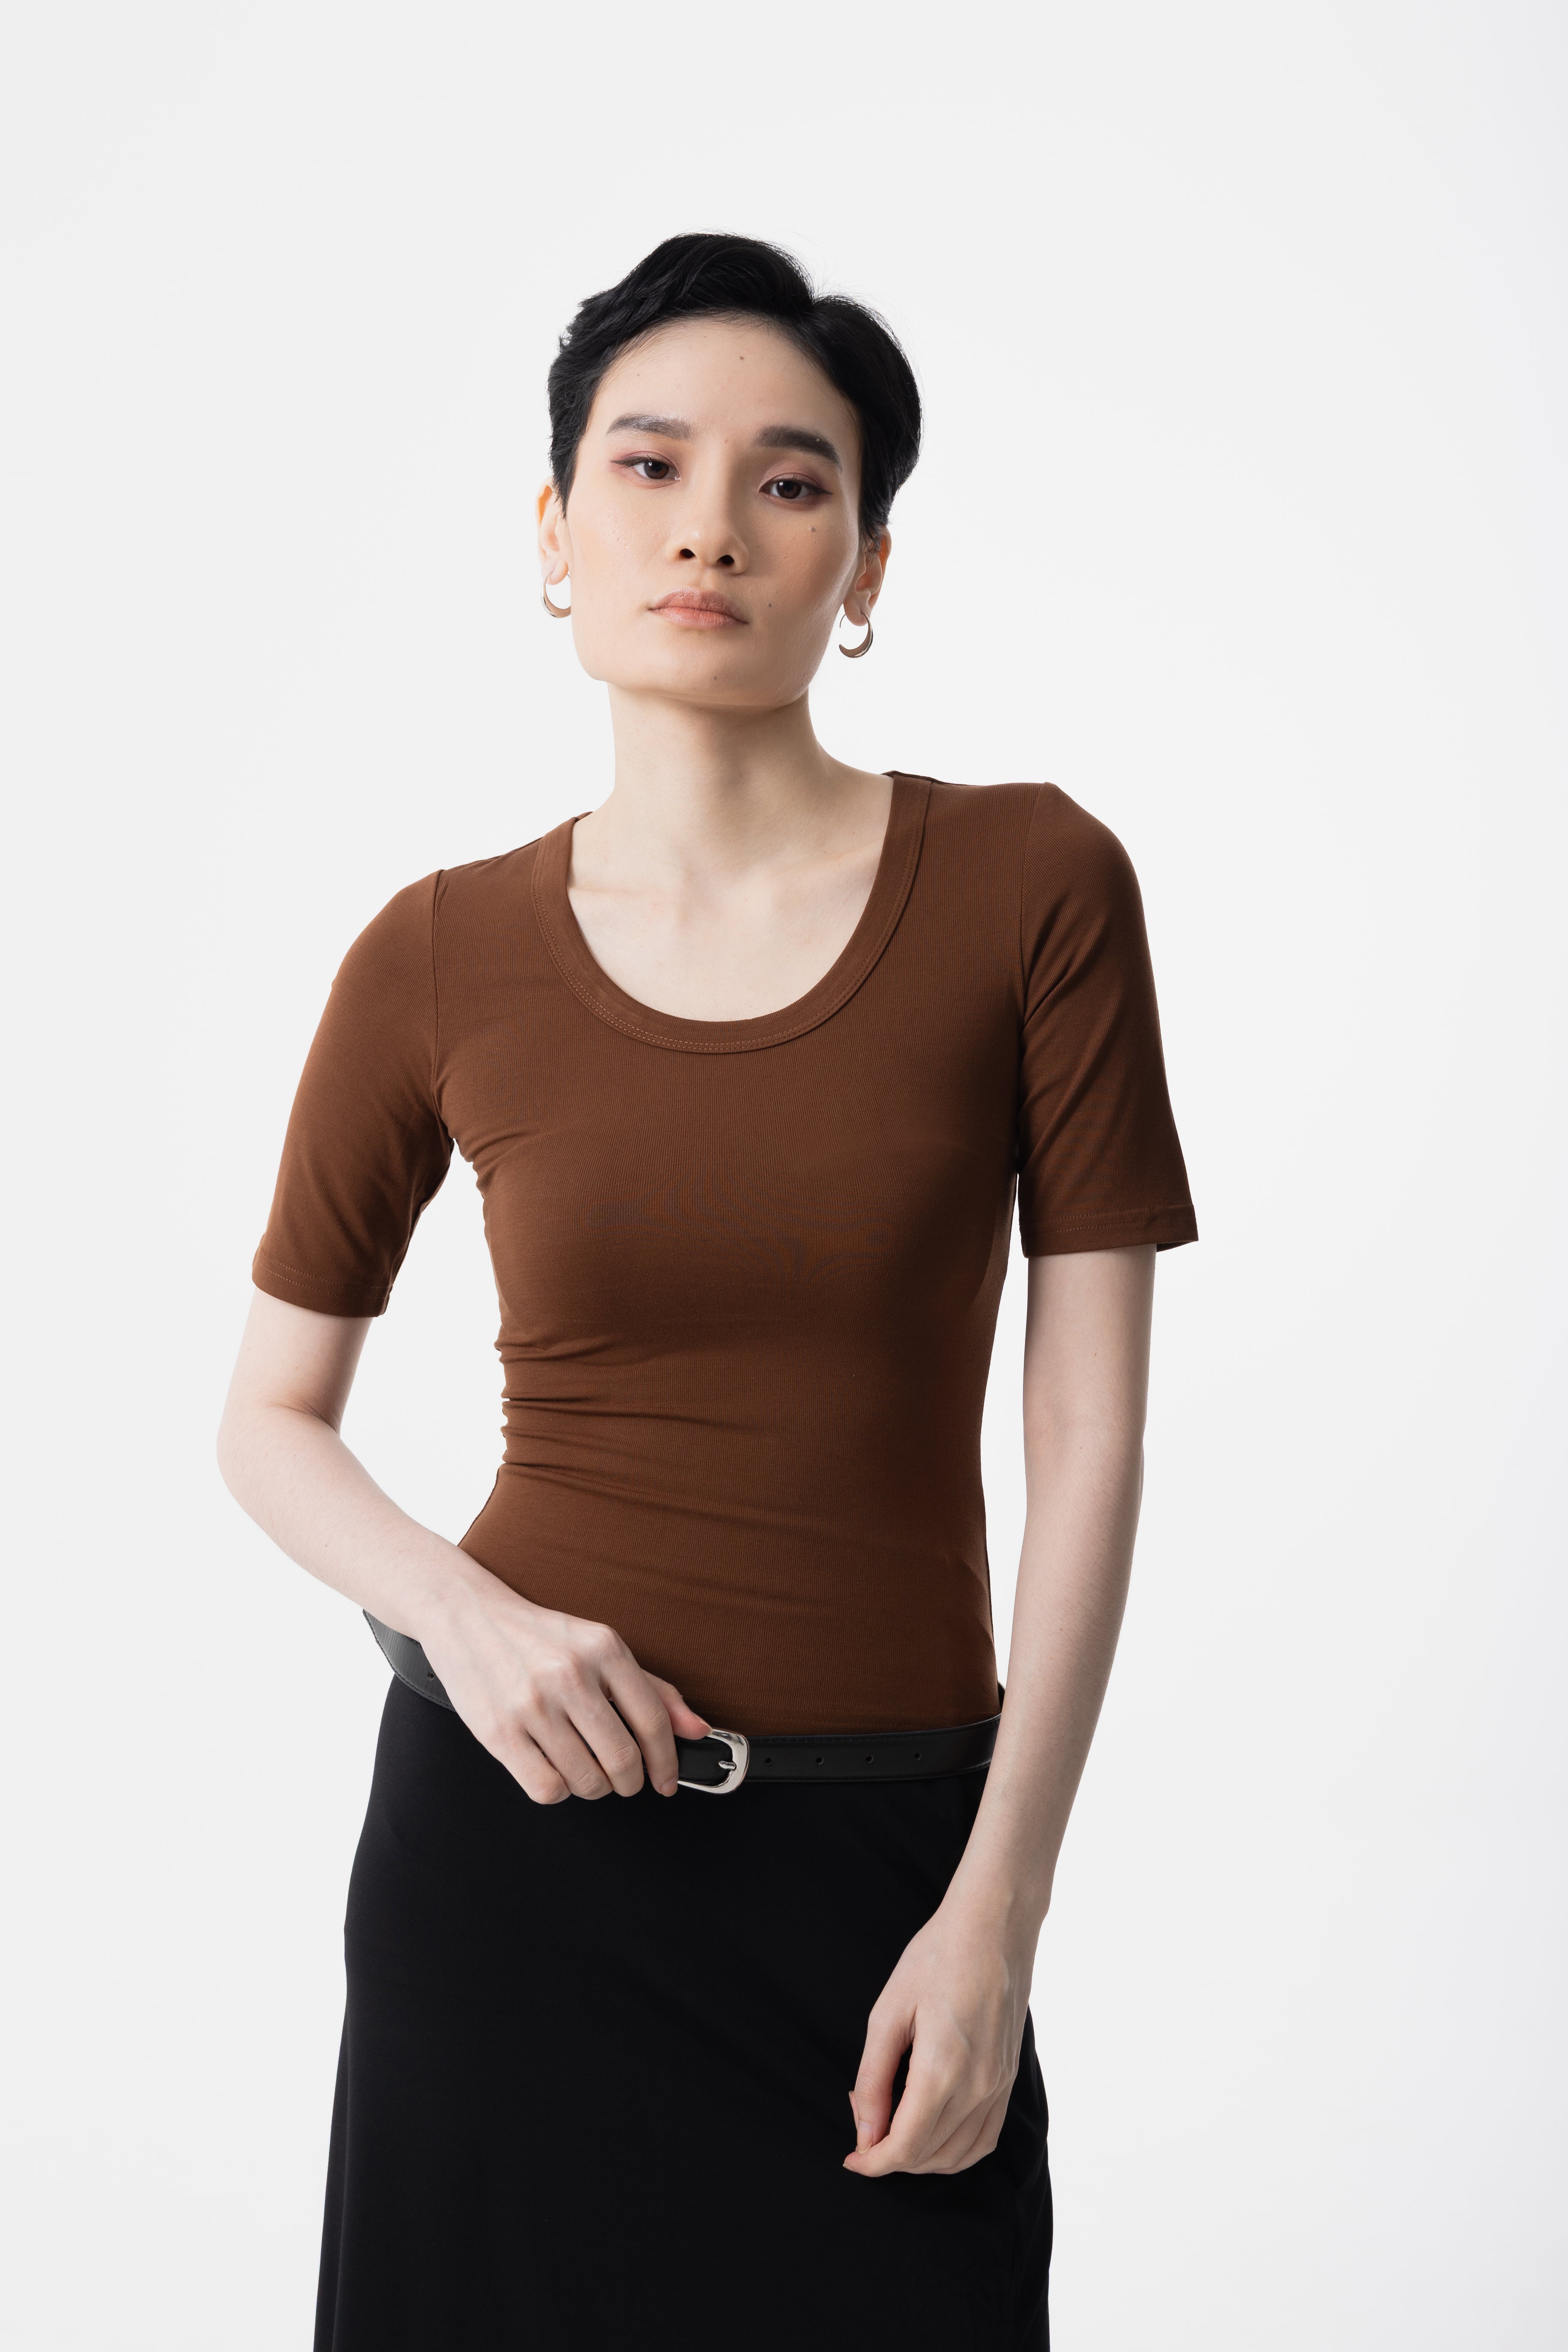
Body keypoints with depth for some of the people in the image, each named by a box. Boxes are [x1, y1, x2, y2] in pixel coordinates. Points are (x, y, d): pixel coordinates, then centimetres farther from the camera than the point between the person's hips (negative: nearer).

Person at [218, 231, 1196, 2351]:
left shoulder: (1034, 886, -6)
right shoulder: (441, 963, -3)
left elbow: (1092, 1433, -6)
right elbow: (272, 1417, 8)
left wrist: (998, 1905, -9)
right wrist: (463, 1616, -11)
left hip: (884, 1853, 0)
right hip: (526, 1829, 1)